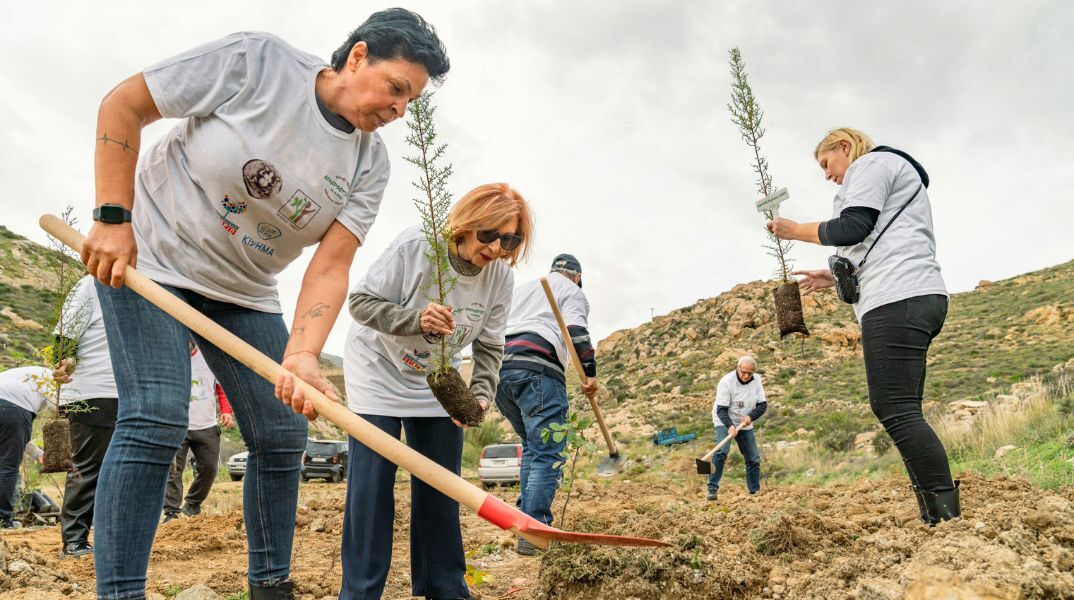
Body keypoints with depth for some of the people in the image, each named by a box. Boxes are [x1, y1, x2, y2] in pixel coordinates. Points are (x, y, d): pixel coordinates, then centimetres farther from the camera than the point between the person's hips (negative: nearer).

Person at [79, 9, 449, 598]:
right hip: (147, 258, -4)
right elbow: (121, 106, -11)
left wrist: (302, 354, -32)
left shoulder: (370, 163, -8)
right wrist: (113, 218, -17)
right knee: (156, 418, -18)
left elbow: (331, 266, -16)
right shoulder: (256, 61, -19)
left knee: (283, 435, 1)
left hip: (243, 293, 5)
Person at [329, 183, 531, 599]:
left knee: (440, 486, 5)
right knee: (372, 483, -5)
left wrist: (481, 394, -22)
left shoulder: (501, 277, -15)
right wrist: (416, 319, -39)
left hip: (437, 382, 4)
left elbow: (489, 346, -6)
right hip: (378, 372, -3)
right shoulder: (416, 245, -28)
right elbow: (361, 302, -23)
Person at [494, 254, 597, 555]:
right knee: (547, 454, -6)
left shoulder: (520, 289, 33)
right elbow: (576, 330, -6)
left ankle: (527, 521, 18)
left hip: (499, 369, 7)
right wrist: (590, 372, -6)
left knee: (532, 448, 20)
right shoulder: (572, 291, 14)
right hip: (537, 371, -7)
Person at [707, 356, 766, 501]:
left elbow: (763, 404, -5)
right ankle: (713, 489, -22)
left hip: (745, 424, 5)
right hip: (725, 422, -5)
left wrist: (751, 417, -22)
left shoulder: (756, 380, -8)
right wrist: (730, 426, -39)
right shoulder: (726, 382, -23)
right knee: (722, 451, -26)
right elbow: (721, 410, -24)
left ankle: (755, 492, 21)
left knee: (754, 459, 5)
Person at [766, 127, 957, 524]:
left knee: (895, 410, -15)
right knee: (901, 411, 6)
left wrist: (795, 230, 3)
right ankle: (934, 517, 4)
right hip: (915, 297, 11)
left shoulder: (872, 163, 4)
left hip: (897, 300, -11)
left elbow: (852, 228, -11)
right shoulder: (899, 171, 34)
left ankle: (948, 514, -16)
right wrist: (836, 278, 27)